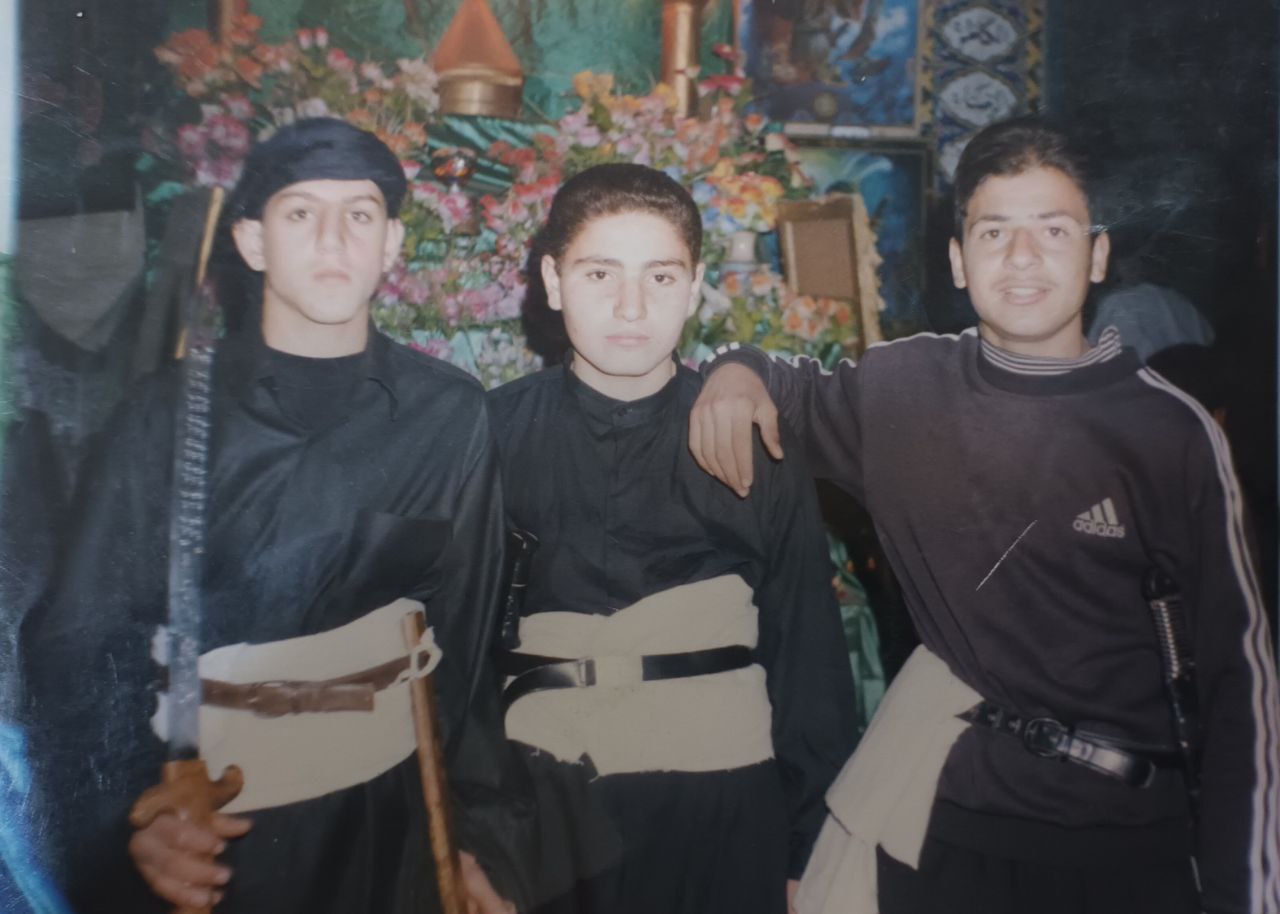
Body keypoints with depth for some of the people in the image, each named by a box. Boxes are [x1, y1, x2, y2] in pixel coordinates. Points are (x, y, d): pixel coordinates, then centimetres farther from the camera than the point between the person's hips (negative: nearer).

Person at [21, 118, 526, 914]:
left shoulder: (449, 418, -7)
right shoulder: (172, 417, -7)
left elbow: (468, 641, -4)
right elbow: (84, 643, -6)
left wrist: (482, 837, -1)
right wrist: (127, 821, -18)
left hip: (390, 815, 1)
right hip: (208, 829, 0)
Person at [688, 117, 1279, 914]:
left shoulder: (1171, 430, -10)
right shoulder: (902, 387, -5)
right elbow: (797, 389, 16)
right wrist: (741, 368, -7)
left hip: (1116, 826, -1)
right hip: (927, 797, 1)